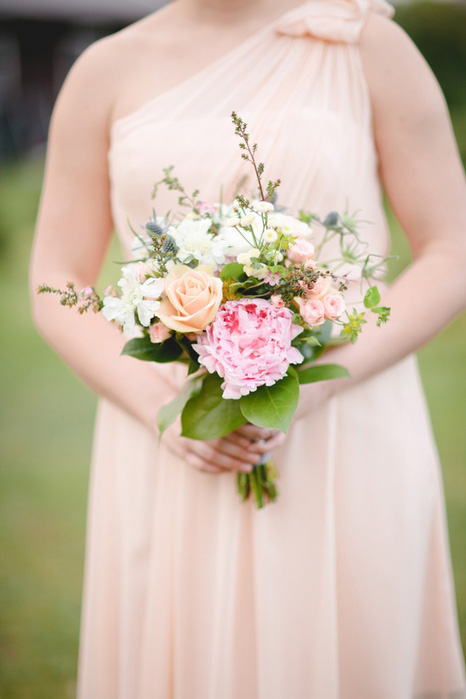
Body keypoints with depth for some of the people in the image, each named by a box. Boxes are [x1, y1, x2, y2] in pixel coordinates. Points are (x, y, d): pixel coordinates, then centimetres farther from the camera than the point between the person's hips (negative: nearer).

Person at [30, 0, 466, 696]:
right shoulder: (108, 71, 6)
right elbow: (56, 289, 6)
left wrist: (312, 384, -14)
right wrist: (158, 405, -11)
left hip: (344, 443, -1)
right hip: (172, 456, 2)